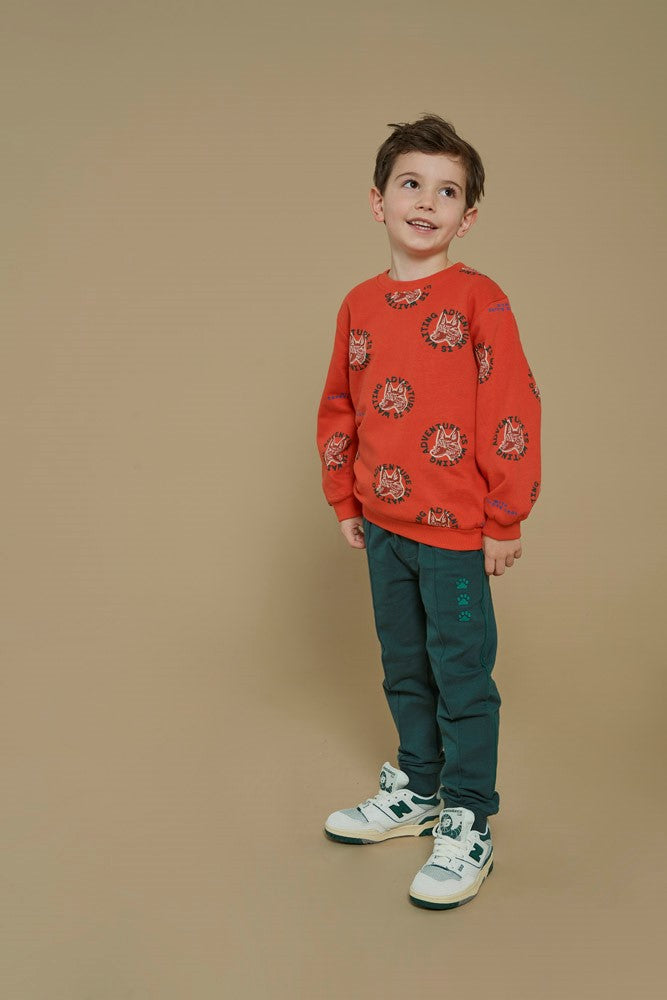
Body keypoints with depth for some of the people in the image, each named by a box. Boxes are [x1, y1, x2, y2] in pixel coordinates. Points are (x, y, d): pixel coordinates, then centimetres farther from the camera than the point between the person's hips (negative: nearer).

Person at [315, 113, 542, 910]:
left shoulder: (478, 299, -10)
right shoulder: (360, 305, 7)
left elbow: (513, 413, -12)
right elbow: (339, 409, 16)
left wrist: (505, 520, -11)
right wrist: (345, 501, 15)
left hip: (455, 529, -6)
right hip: (384, 525, 6)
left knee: (461, 675, 3)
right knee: (404, 670, 19)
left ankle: (467, 825, 19)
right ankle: (416, 791, 37)